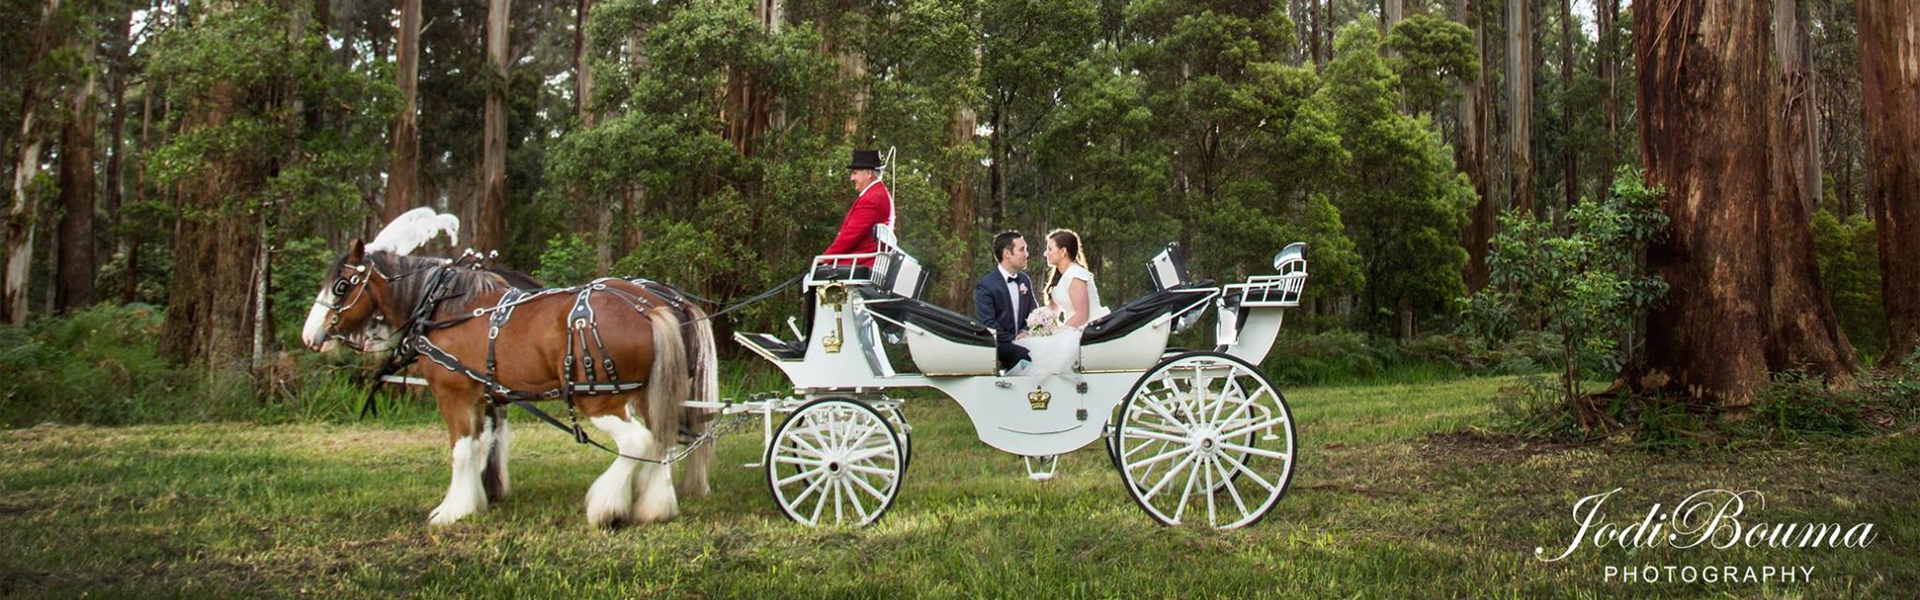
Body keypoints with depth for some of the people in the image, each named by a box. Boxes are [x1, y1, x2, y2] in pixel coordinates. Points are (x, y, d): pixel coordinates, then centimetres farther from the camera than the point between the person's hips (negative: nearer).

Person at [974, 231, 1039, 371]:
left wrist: (1025, 332, -3)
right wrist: (1013, 340, -18)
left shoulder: (1025, 280, 13)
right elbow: (987, 325, -13)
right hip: (998, 345, -6)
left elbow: (1034, 312, 17)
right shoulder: (985, 286, -9)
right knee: (1024, 354, -33)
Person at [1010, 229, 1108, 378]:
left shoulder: (1075, 276, -15)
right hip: (1074, 330, 9)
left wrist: (1054, 332, -17)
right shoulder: (1061, 275, 15)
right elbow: (1053, 310, 13)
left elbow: (1082, 316, -20)